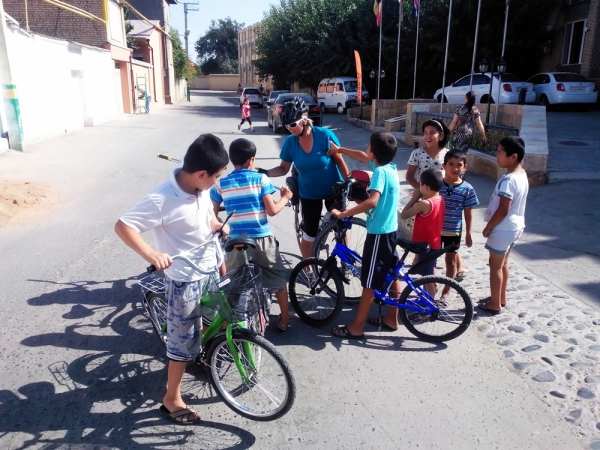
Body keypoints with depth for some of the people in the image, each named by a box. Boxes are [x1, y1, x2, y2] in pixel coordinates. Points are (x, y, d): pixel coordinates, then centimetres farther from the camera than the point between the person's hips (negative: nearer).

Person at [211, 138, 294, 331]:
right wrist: (285, 197, 7)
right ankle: (284, 319, 27)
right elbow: (272, 210, -10)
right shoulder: (260, 178, -5)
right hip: (262, 239, -1)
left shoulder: (221, 183, 1)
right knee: (279, 279, 18)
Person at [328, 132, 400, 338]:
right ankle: (391, 319, 30)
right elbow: (364, 157, 22)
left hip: (378, 233, -9)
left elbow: (372, 201, -35)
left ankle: (356, 328, 7)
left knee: (369, 282, -2)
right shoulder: (390, 166, 5)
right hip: (390, 229, 9)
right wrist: (340, 149, 29)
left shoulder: (380, 171, -21)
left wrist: (343, 213, -30)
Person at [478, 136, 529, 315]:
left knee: (495, 266, 4)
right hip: (515, 226, 9)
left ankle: (495, 304, 15)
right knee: (503, 263, 21)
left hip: (503, 228, -9)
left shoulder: (508, 180, -26)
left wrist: (488, 228, -12)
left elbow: (502, 210, -25)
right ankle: (501, 297, 34)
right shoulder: (522, 174, 4)